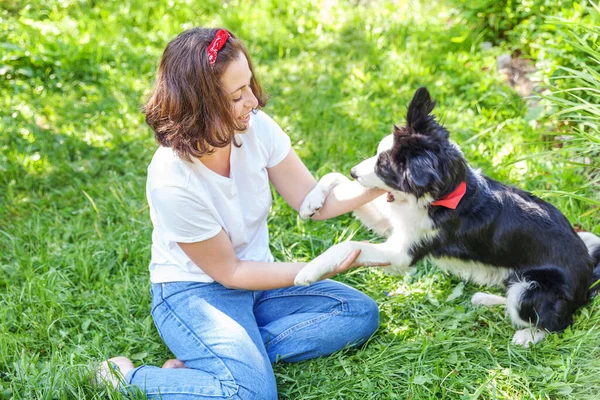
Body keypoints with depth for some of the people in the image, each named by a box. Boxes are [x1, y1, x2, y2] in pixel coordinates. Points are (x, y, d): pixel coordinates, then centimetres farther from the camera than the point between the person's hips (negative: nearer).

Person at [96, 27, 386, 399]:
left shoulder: (256, 127, -15)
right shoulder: (172, 180, -29)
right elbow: (228, 272, -18)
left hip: (255, 278, 7)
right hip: (195, 292, -6)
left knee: (361, 312, -5)